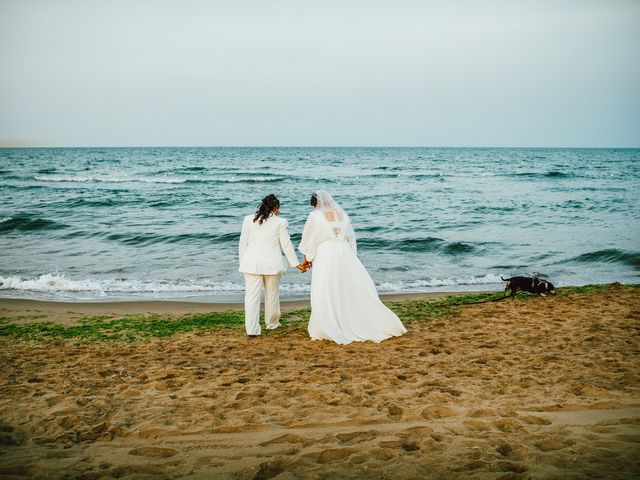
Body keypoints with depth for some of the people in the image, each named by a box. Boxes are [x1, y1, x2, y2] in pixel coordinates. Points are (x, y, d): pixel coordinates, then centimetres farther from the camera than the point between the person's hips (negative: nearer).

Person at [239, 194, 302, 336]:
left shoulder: (248, 220, 4)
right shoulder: (280, 222, -4)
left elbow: (242, 243, 6)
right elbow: (286, 245, -4)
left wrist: (242, 262, 15)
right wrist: (296, 263, 3)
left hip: (252, 264, 1)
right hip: (272, 264, -1)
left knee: (252, 296, 0)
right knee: (272, 294, 16)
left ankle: (252, 329, -6)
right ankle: (272, 323, 31)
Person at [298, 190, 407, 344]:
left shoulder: (315, 216, -2)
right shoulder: (342, 214, 11)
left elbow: (309, 240, 4)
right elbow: (351, 237, 15)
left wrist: (306, 259, 16)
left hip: (325, 257, -4)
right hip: (345, 254, 4)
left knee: (325, 295, 0)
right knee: (360, 288, 9)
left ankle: (326, 330, 3)